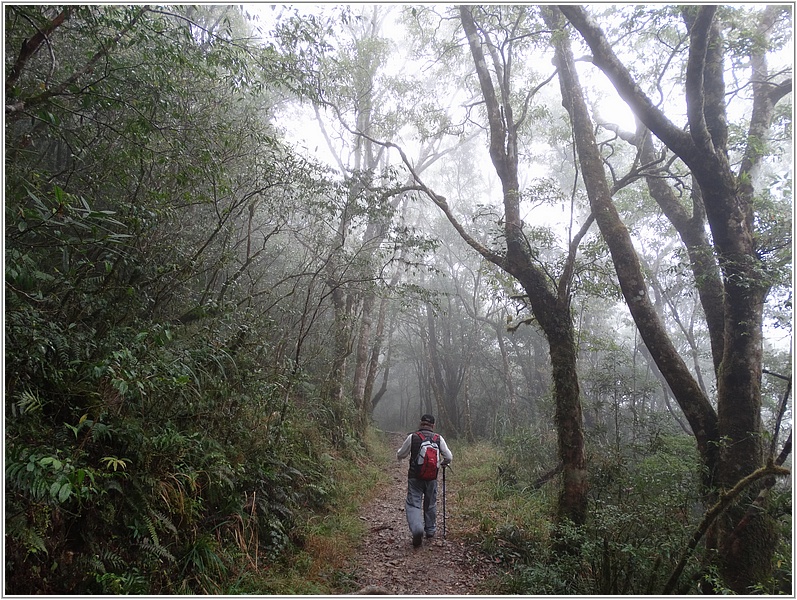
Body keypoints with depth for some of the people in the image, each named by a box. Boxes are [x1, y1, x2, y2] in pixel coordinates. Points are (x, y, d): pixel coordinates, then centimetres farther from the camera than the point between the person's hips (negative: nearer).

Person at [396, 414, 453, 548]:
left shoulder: (412, 437, -5)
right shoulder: (439, 438, -1)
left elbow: (400, 455, 3)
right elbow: (449, 457, 4)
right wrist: (443, 463, 26)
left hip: (415, 477, -2)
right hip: (431, 477, 2)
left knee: (413, 504, 0)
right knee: (430, 505, 19)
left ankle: (417, 528, -21)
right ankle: (430, 530, 29)